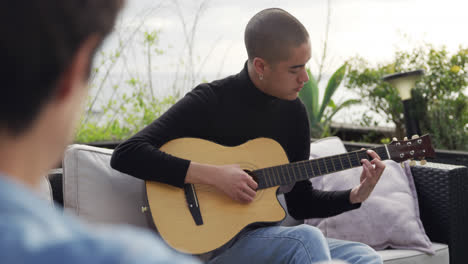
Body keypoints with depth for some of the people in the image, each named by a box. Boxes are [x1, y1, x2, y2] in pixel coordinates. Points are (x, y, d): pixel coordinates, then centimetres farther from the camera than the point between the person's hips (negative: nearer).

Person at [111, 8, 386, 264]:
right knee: (307, 238, -31)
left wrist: (356, 196, -5)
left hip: (267, 235, 6)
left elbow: (300, 203, 13)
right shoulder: (209, 101, -12)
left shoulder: (294, 111, 6)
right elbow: (125, 155, -22)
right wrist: (214, 175, -25)